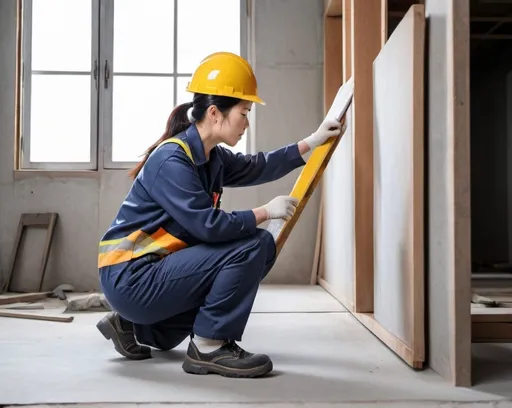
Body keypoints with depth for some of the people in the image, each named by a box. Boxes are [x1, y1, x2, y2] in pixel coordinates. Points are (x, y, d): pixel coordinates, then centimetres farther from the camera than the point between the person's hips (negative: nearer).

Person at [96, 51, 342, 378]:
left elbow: (257, 167, 20)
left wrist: (310, 143, 17)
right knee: (251, 247, -17)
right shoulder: (171, 161, -20)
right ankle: (209, 347, -5)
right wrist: (266, 212, -13)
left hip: (154, 270, 10)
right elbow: (209, 226, -25)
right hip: (133, 280, -10)